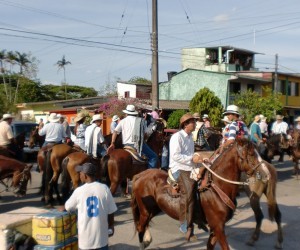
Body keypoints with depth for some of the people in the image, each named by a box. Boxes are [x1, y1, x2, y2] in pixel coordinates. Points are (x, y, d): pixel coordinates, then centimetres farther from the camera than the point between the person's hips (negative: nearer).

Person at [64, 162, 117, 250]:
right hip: (101, 235, 1)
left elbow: (67, 207, 8)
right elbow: (111, 212, -3)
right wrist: (111, 226, 13)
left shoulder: (79, 191, -9)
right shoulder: (104, 188, -9)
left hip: (85, 236, 0)